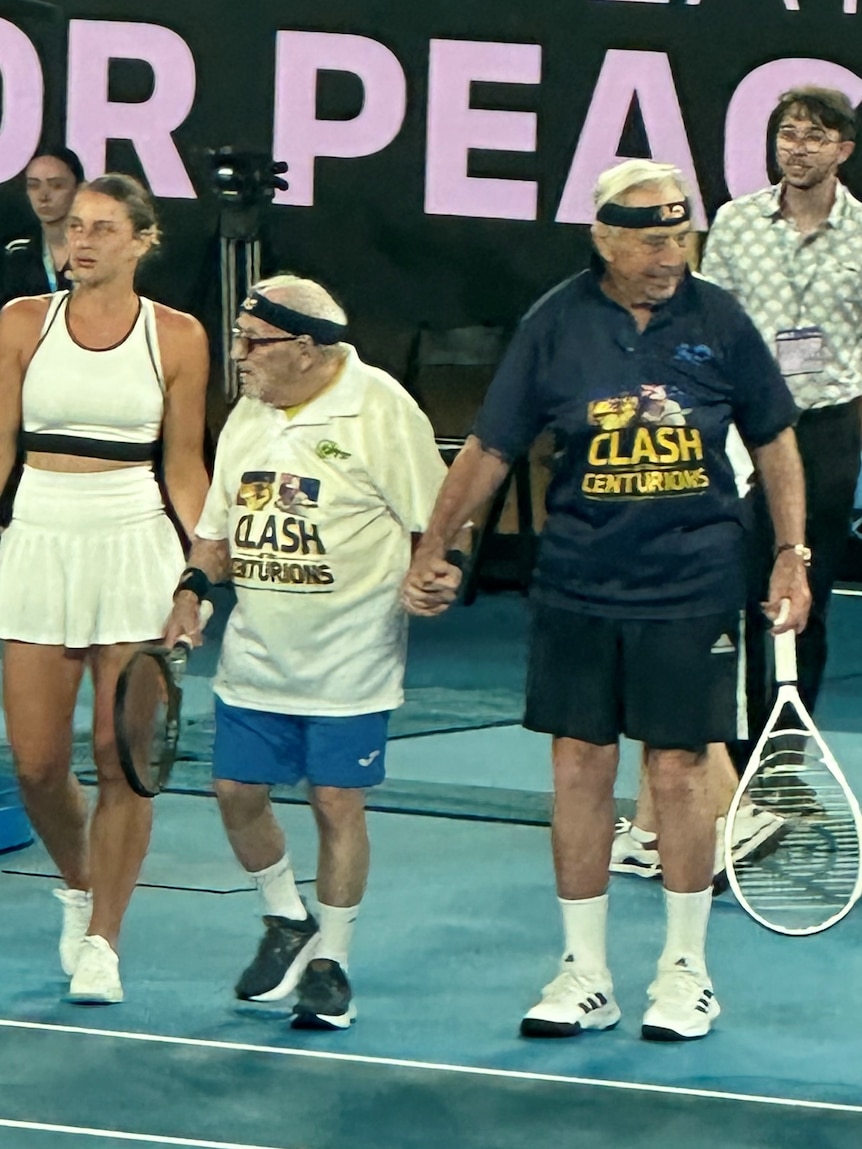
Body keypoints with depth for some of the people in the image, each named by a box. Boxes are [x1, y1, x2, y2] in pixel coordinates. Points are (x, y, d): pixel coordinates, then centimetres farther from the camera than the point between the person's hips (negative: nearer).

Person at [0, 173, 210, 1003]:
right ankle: (78, 885, 30)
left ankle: (101, 940, 9)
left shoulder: (176, 336, 2)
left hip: (134, 546, -1)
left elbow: (184, 467, 6)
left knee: (122, 759, -3)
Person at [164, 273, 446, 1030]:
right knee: (238, 791, 5)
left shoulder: (380, 408, -12)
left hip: (349, 662, -6)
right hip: (255, 657, 6)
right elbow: (220, 523, 17)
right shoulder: (248, 412, 8)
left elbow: (435, 521, -7)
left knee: (338, 803, -1)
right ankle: (287, 920, 29)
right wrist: (193, 588, 3)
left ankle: (330, 960, 13)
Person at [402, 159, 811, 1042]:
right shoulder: (555, 325, -2)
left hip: (692, 590, -1)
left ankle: (685, 970, 15)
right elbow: (489, 449, 5)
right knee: (579, 769, 3)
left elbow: (774, 440, 10)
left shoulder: (718, 321, -1)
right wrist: (432, 551, 6)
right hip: (577, 593, 1)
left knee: (678, 771, 1)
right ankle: (584, 975, 13)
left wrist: (791, 554, 7)